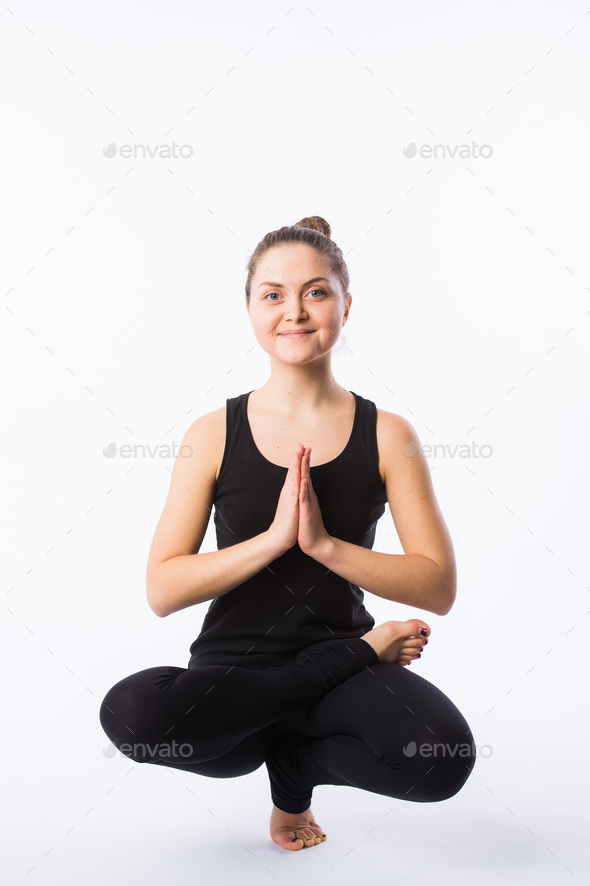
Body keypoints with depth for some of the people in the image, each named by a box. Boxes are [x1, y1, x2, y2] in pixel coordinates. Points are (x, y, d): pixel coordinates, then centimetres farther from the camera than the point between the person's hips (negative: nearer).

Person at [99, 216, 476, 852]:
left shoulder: (386, 435, 0)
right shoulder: (214, 434, 0)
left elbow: (439, 587, -4)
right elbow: (162, 590, -5)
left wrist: (323, 543, -17)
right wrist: (274, 537, -17)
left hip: (342, 668, 0)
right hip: (232, 667, 1)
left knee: (442, 755, -30)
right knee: (128, 711, -31)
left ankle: (291, 761, 3)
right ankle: (366, 649, -11)